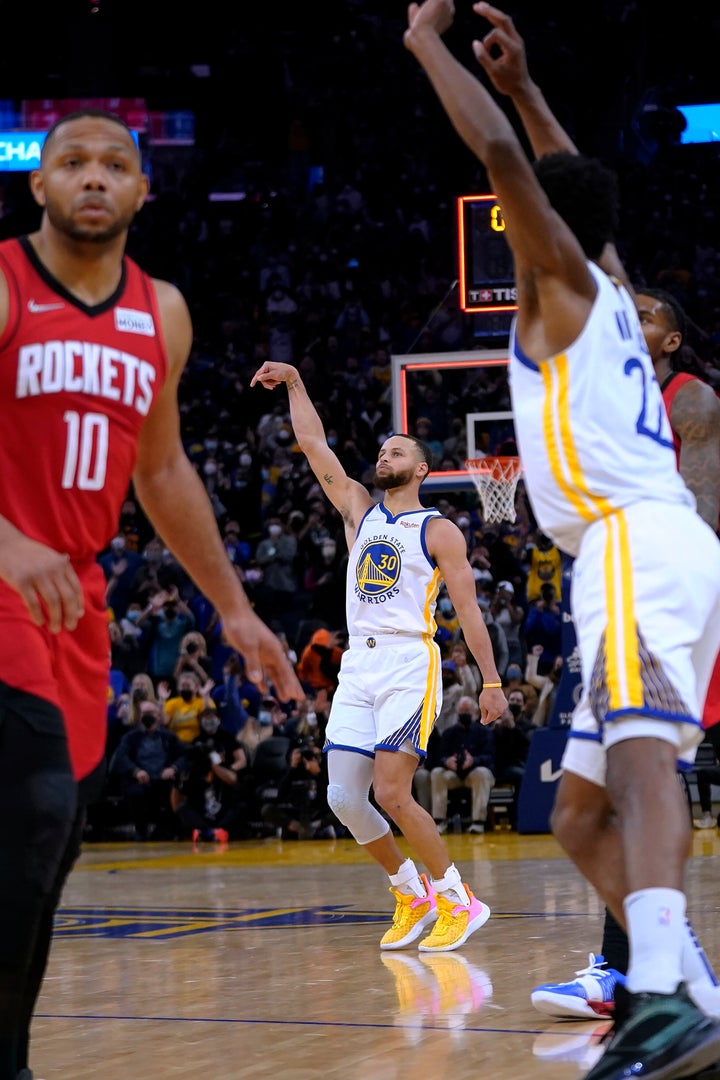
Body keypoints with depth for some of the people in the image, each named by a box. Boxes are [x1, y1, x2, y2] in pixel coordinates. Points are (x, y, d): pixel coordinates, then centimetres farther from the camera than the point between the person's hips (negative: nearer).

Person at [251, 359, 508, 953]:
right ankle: (412, 894, 15)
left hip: (410, 664, -6)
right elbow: (315, 448, 15)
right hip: (358, 665, 6)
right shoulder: (360, 509, 17)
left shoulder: (438, 531, 2)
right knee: (344, 798, -3)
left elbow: (467, 608, -1)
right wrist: (294, 382, 10)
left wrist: (492, 680, -6)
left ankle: (459, 900, -2)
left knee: (391, 793, -16)